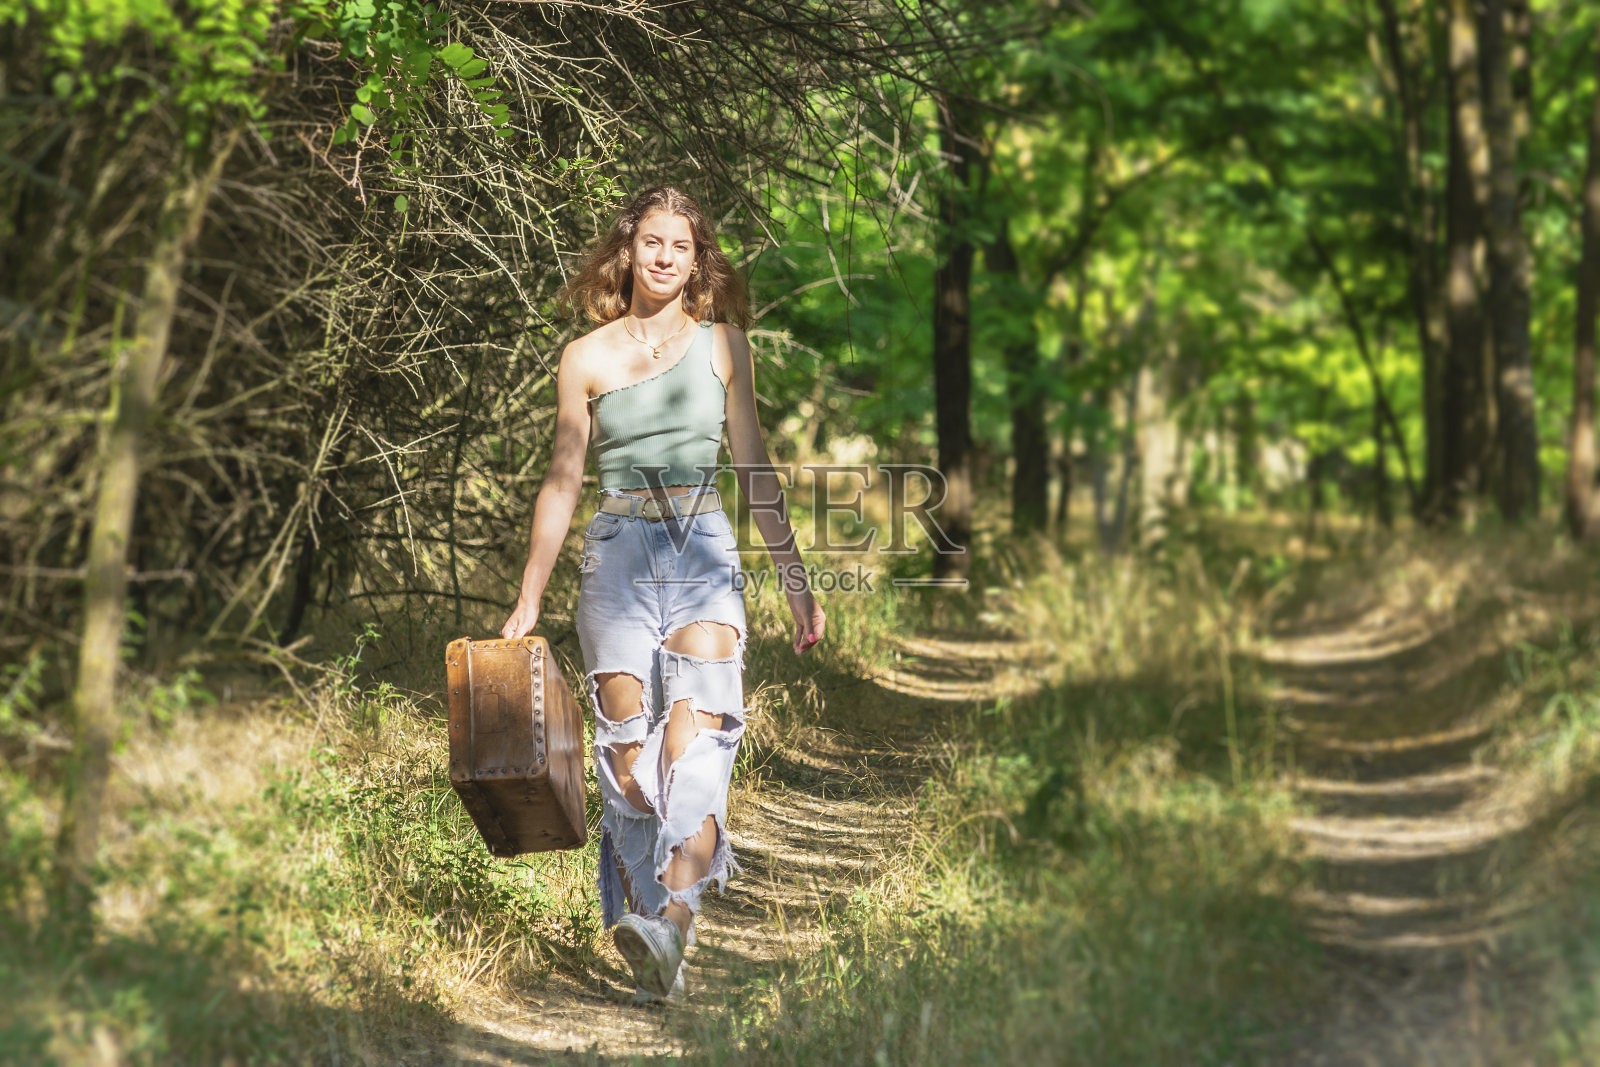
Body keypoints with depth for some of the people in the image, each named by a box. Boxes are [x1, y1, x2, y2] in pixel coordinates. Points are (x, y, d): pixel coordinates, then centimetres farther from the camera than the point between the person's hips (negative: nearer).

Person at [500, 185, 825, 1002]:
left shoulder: (721, 341, 12)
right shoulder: (588, 358, 9)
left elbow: (753, 466, 17)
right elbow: (562, 482, 13)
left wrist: (795, 579, 15)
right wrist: (528, 601, 13)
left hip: (704, 548, 0)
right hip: (619, 551, 0)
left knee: (695, 737, -20)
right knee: (627, 744, -8)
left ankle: (670, 927, -36)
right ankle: (649, 948, -2)